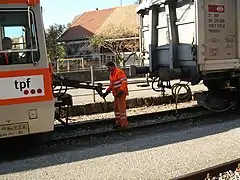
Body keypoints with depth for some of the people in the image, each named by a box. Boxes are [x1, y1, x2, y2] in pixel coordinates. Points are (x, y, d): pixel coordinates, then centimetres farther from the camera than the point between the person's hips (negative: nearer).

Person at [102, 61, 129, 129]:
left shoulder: (119, 72, -15)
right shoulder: (111, 74, 14)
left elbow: (124, 82, -21)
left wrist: (121, 91, -29)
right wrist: (107, 92, 12)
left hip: (121, 93, -10)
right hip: (116, 94, 10)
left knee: (121, 108, -8)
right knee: (116, 108, 13)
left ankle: (124, 124, -3)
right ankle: (118, 123, 22)